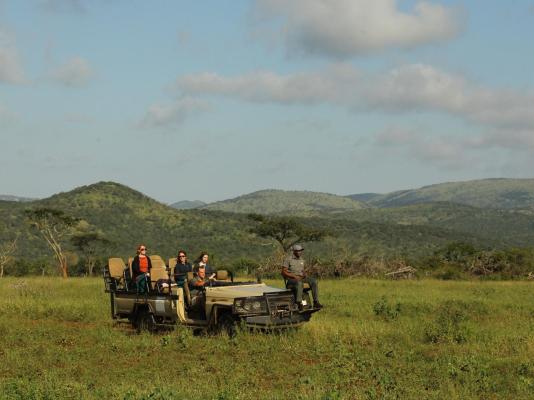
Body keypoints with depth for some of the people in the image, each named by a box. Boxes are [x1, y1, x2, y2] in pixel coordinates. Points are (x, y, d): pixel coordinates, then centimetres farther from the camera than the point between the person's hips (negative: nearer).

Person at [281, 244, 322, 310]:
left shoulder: (301, 259, 16)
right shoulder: (288, 259, -5)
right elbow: (283, 272, -9)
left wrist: (304, 274, 1)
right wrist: (294, 276, -18)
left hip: (301, 278, 7)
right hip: (291, 279, -7)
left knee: (313, 281, -18)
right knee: (299, 283, -41)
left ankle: (316, 302, -21)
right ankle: (299, 303, -41)